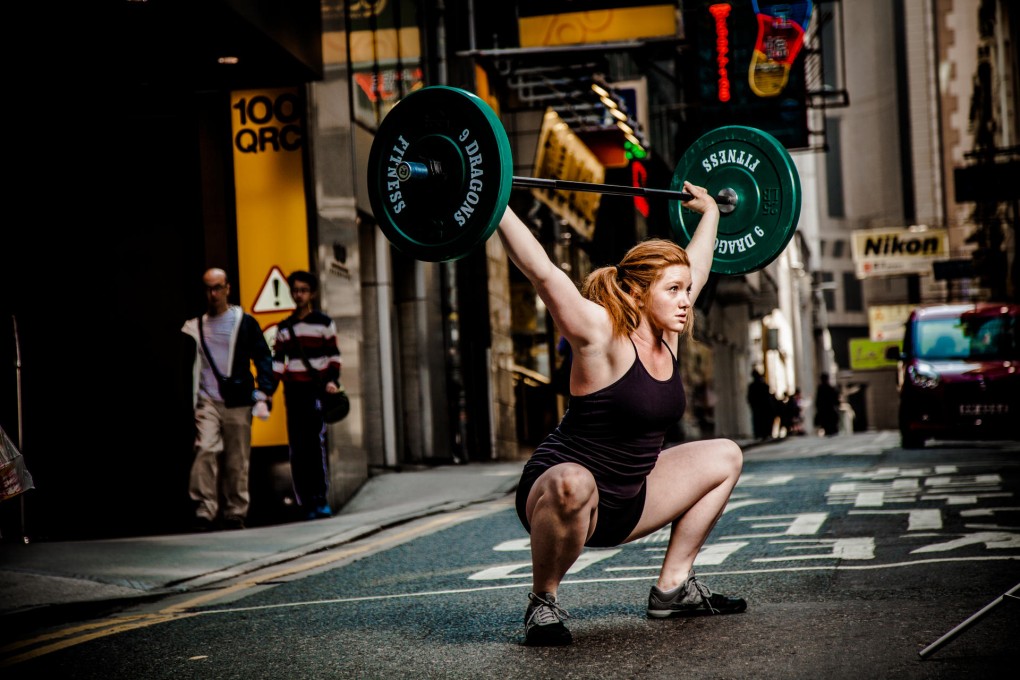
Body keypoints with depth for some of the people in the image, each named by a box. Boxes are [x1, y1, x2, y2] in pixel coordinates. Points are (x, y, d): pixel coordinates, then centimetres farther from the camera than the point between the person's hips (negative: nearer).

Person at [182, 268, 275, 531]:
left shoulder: (245, 323, 7)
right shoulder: (194, 325, 11)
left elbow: (263, 359, 5)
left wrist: (264, 393, -7)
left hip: (238, 402, 0)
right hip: (207, 402, 0)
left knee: (237, 460, 3)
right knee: (205, 451, -17)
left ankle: (235, 512, 12)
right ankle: (205, 510, -16)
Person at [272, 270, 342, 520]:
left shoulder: (324, 323, 7)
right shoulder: (284, 328, 14)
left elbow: (333, 355, 7)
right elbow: (277, 361, 12)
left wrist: (332, 380, -8)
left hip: (317, 390, -3)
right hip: (294, 392, 3)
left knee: (317, 444, -12)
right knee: (297, 449, -2)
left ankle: (321, 500, -7)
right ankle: (306, 503, 1)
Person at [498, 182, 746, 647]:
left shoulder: (666, 338, 4)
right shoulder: (602, 336, -18)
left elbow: (695, 266, 21)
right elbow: (541, 271, -27)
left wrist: (710, 213, 30)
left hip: (622, 506, 9)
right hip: (558, 491, -9)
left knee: (724, 458, 14)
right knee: (574, 485, -44)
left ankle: (672, 588, 17)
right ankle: (542, 604, -18)